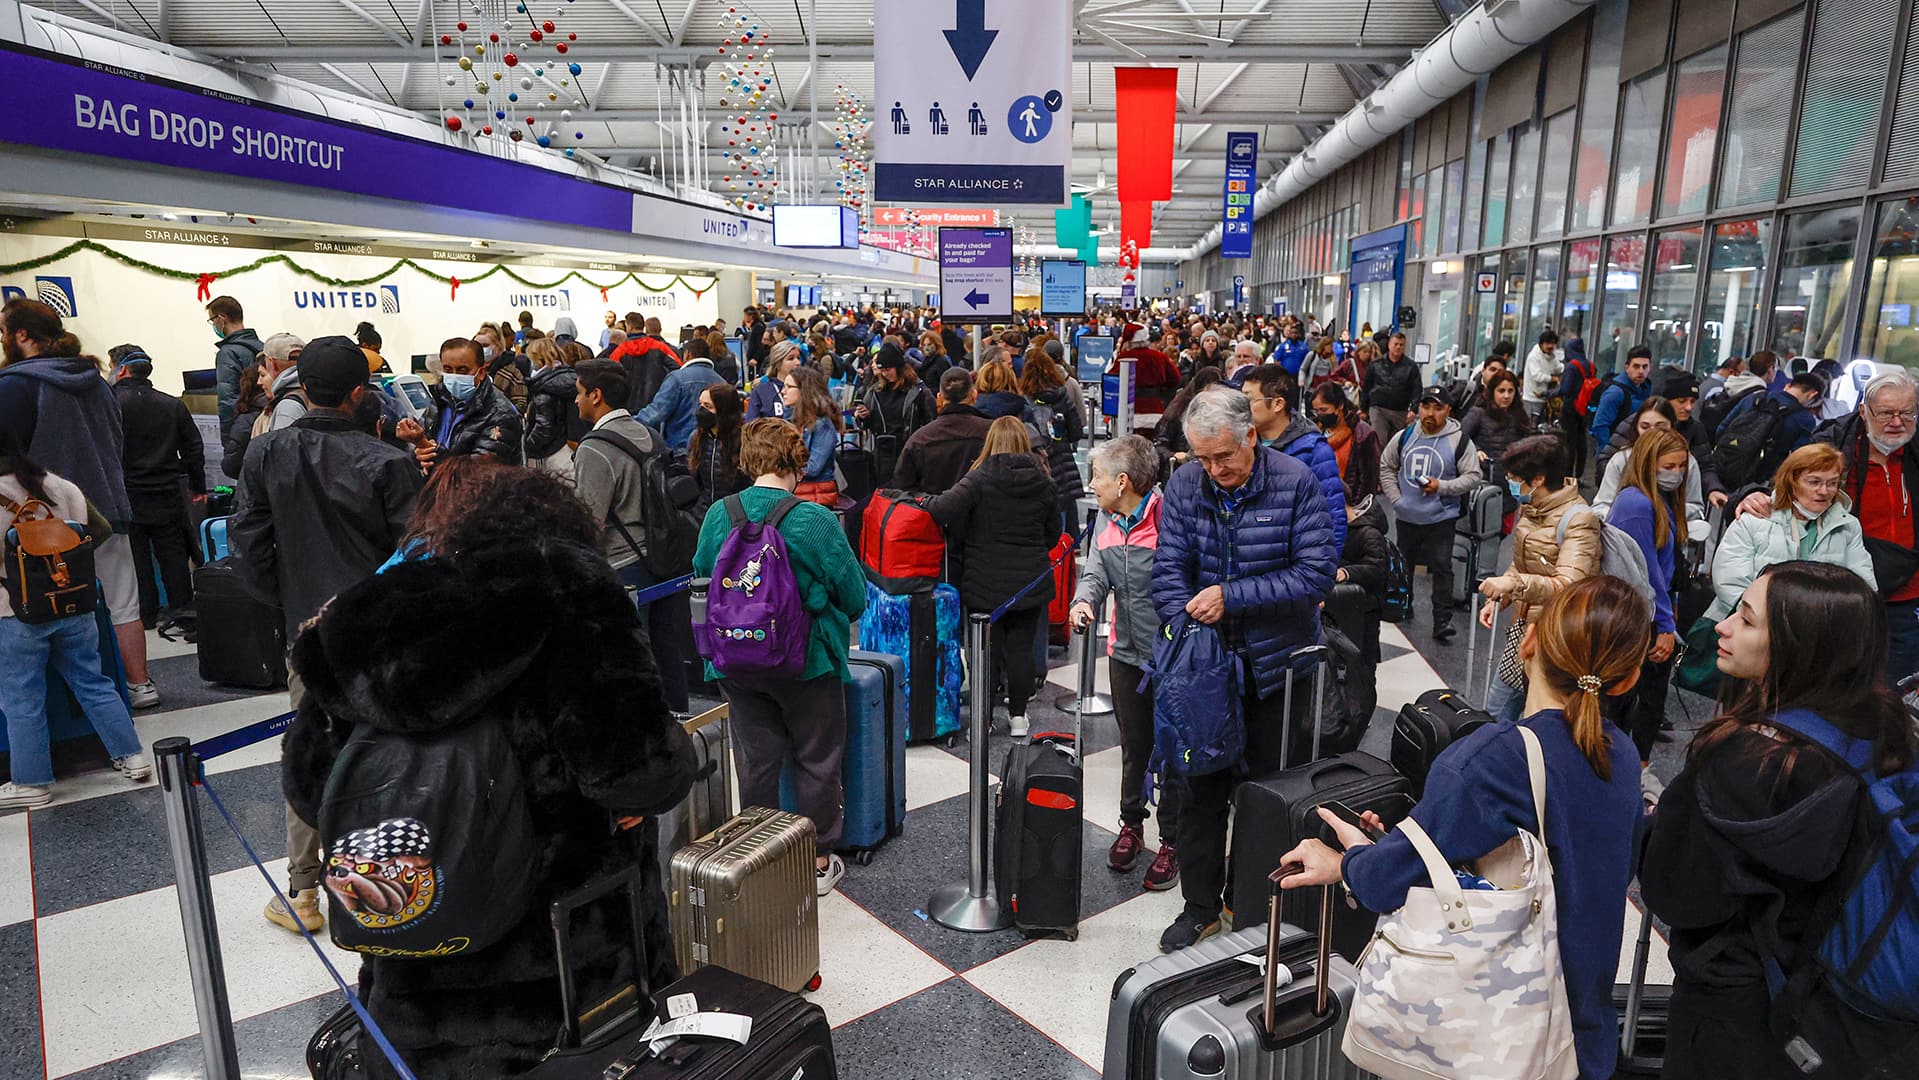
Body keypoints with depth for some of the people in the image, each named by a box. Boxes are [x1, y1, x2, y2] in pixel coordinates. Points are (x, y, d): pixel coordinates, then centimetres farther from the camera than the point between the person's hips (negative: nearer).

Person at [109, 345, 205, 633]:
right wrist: (198, 487, 17)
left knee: (135, 556, 5)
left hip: (128, 496, -4)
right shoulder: (173, 404, 5)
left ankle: (145, 614, 10)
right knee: (172, 553, 11)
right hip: (168, 496, 4)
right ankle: (182, 608, 14)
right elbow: (193, 449, 9)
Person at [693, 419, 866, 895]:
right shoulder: (816, 520, -17)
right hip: (807, 660, -3)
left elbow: (702, 577, 9)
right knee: (817, 760, 13)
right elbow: (854, 597, -8)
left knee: (756, 759, 17)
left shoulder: (718, 515, -6)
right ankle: (820, 862, 25)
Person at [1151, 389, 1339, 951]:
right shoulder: (1184, 485, -4)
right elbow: (1169, 571, -6)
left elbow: (1318, 572, -17)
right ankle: (1200, 905, 27)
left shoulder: (1296, 482, -13)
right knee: (1201, 787, 11)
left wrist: (1231, 596, -21)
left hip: (1275, 664, -2)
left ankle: (1255, 904, 31)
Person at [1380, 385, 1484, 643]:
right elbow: (1386, 467, 13)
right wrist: (1395, 498, 1)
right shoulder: (1404, 437, 3)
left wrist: (1441, 486, -19)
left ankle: (1442, 622, 0)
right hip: (1406, 517, 4)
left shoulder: (1460, 441, -7)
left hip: (1441, 519, -4)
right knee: (1403, 565, 18)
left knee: (1441, 569, -4)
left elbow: (1472, 477, -6)